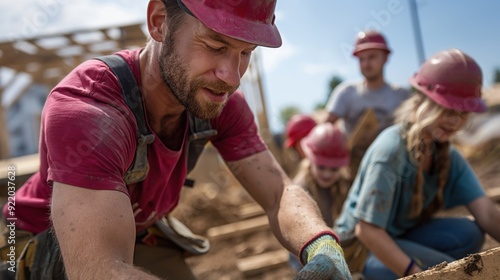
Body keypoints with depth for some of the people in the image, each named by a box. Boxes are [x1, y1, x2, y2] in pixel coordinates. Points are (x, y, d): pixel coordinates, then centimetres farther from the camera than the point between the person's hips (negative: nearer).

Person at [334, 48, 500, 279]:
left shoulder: (449, 157, -3)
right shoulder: (391, 149, -26)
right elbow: (366, 230, -29)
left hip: (404, 235, 7)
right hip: (363, 247, -7)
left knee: (468, 233, -15)